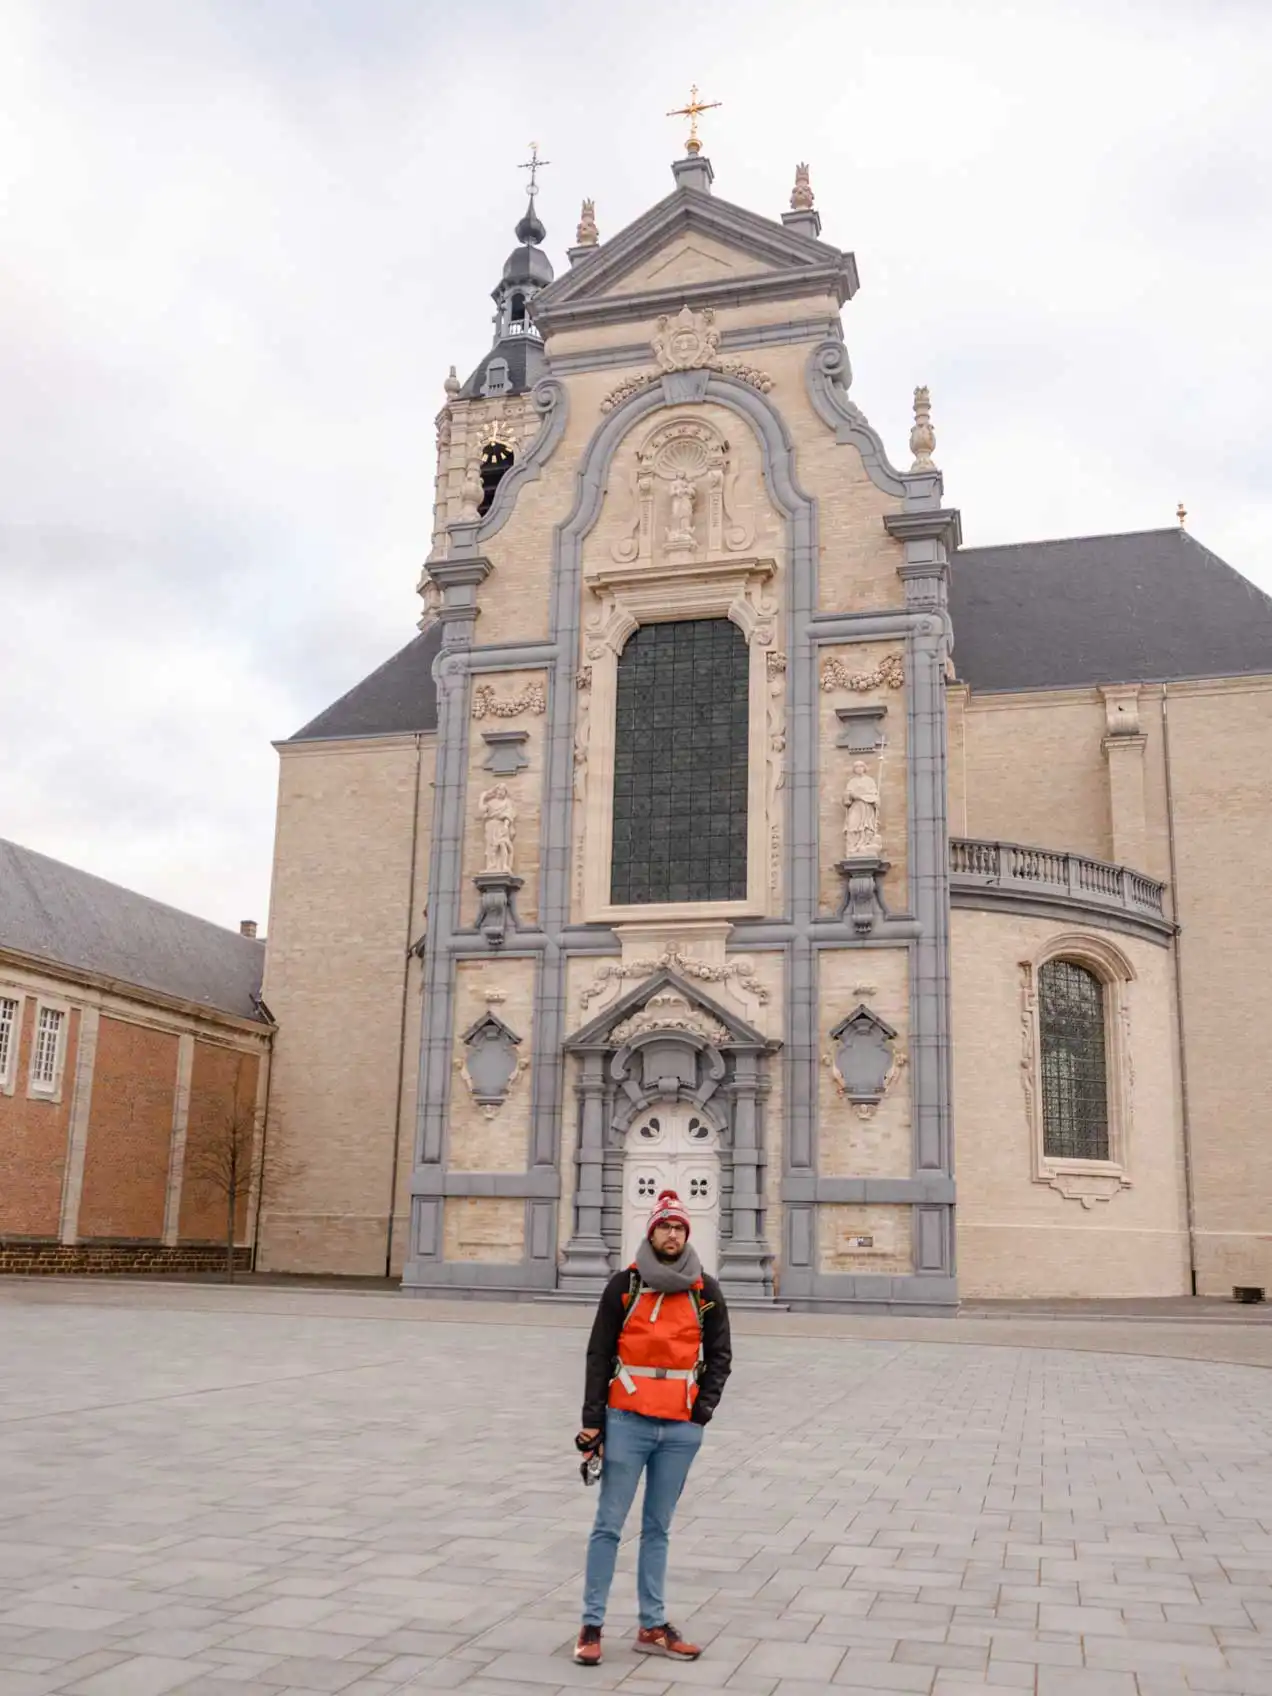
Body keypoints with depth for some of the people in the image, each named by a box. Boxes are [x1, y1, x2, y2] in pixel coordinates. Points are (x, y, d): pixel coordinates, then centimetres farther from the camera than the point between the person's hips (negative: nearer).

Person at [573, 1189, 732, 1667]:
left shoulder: (705, 1291, 6)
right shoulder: (624, 1284, 0)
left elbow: (719, 1354, 13)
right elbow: (599, 1354, 0)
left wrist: (704, 1408, 1)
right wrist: (593, 1421, -4)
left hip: (681, 1428, 2)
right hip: (627, 1421, -2)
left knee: (657, 1528, 11)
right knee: (609, 1526, 0)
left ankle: (653, 1627, 18)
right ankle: (591, 1626, 8)